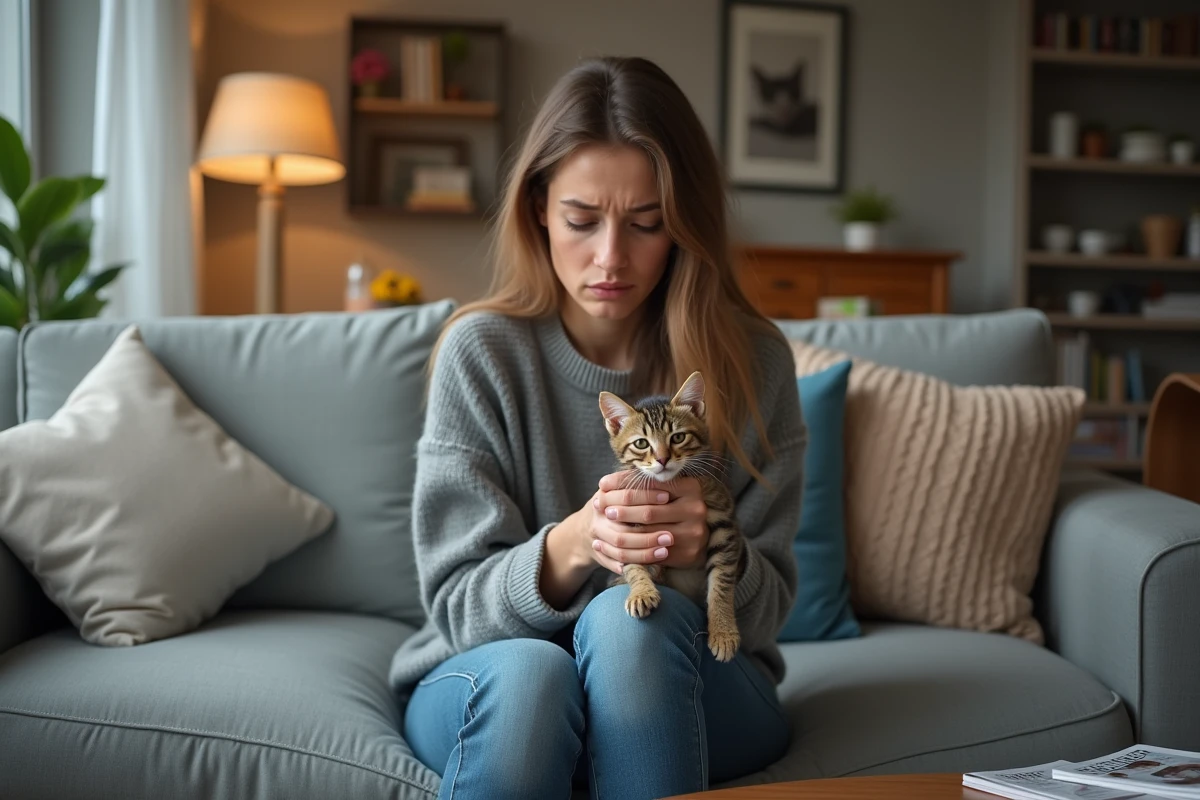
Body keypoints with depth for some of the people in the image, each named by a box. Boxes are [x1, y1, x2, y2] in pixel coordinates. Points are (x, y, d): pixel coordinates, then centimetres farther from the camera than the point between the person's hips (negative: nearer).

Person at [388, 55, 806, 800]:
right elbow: (458, 608, -10)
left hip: (682, 690, 1)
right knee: (529, 670, -35)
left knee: (628, 619, -32)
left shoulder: (753, 360, -8)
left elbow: (767, 612, -3)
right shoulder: (482, 352, -10)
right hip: (493, 680, -1)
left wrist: (709, 552, -27)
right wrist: (568, 547, -31)